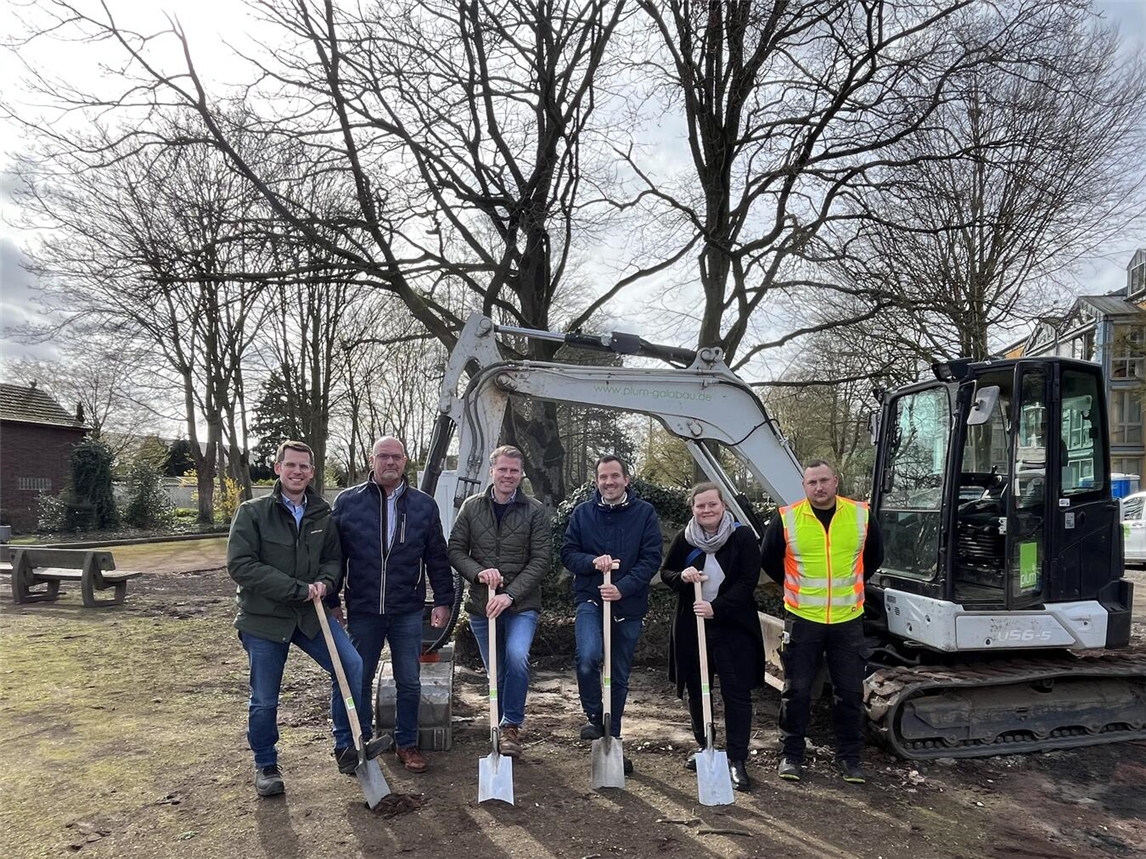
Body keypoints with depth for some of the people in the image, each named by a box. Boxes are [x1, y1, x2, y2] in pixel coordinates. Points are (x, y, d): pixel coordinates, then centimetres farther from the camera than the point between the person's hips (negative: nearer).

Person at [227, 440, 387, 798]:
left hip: (310, 613, 3)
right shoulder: (252, 512, -8)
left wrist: (324, 582, -11)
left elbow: (334, 558, 13)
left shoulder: (322, 516, 4)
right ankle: (265, 766, 30)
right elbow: (240, 564, -16)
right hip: (264, 618, -3)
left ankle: (346, 747, 5)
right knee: (264, 700, 7)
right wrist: (297, 589, -20)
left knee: (352, 666, -11)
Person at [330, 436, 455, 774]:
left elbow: (437, 558, 5)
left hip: (408, 611, 1)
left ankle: (407, 743, 27)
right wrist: (331, 602, 3)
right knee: (359, 680, 12)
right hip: (362, 610, 0)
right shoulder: (347, 502, -1)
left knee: (409, 682, 9)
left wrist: (443, 600, 2)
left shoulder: (424, 505, 2)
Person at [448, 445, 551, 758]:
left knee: (517, 657, -24)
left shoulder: (534, 511, -3)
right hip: (481, 604, 3)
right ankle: (505, 727, 30)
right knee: (495, 672, 10)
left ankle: (511, 725, -7)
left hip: (522, 605, -2)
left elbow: (540, 559, -7)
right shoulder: (472, 506, 3)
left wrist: (510, 594, -17)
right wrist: (478, 571, -16)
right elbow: (455, 550, 3)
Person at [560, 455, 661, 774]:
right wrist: (593, 562, -17)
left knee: (620, 676, 11)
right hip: (590, 599, -1)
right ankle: (594, 717, 1)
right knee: (588, 657, -26)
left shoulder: (645, 513, -2)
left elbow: (651, 558, -6)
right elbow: (567, 553, 3)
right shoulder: (582, 512, 2)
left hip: (629, 605, 1)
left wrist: (623, 588, -18)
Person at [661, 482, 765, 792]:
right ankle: (704, 746, 33)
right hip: (691, 626, 4)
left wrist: (717, 608, -22)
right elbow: (665, 573, 10)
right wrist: (681, 576, -13)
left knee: (737, 693, -2)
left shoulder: (743, 536, -9)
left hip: (733, 627, -3)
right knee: (695, 690, 14)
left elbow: (748, 581, -12)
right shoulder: (685, 539, 1)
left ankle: (737, 760, 7)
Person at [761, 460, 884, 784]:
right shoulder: (786, 518, -7)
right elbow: (769, 560, 8)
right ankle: (791, 755, 20)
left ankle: (849, 756, 24)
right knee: (796, 691, 5)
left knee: (850, 692, 8)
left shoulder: (861, 515, -1)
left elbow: (874, 557, 15)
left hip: (848, 620, 1)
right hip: (801, 620, -1)